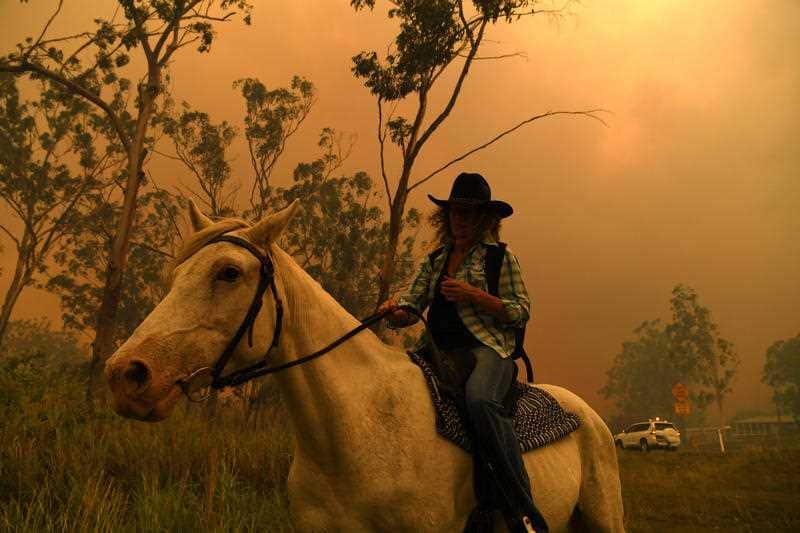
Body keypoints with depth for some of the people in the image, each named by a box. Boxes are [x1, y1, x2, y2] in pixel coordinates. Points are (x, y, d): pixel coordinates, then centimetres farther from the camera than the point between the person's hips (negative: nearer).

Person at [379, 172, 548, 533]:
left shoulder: (500, 257, 7)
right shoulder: (435, 261, 22)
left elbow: (521, 312, 0)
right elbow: (410, 310, 15)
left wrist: (473, 294, -13)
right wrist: (393, 311, -9)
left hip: (486, 349, -6)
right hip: (440, 353, 6)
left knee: (480, 400, -38)